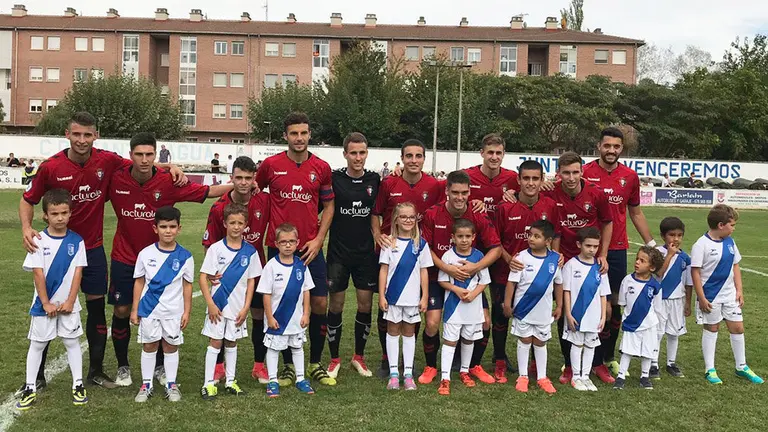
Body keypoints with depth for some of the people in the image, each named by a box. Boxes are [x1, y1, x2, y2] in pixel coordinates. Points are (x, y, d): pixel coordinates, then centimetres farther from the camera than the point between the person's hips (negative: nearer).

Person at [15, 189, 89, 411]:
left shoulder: (76, 241, -4)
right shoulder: (39, 241, -8)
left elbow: (78, 272, -5)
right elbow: (38, 274, -9)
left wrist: (70, 301, -10)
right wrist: (46, 303, -11)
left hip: (68, 305, 1)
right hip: (44, 304, -1)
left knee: (72, 342, 7)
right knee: (37, 344, 8)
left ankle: (78, 385, 15)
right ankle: (30, 389, 17)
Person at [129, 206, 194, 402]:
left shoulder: (185, 256, -6)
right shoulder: (146, 254, -4)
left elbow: (187, 285, 1)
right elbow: (139, 282, 3)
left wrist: (187, 311, 0)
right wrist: (134, 310, 3)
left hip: (174, 311, -1)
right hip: (148, 309, 1)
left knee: (171, 346, 10)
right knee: (149, 346, 10)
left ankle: (171, 385, 22)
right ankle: (146, 385, 23)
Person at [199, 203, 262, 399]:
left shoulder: (250, 251, -1)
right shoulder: (216, 248, -7)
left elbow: (251, 281, 3)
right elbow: (203, 277, -6)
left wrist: (246, 307, -3)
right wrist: (210, 304, -11)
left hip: (238, 307, 2)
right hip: (217, 305, -2)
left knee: (231, 343, 13)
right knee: (215, 342, 2)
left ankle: (230, 381, 23)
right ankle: (208, 383, 10)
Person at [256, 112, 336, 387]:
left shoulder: (321, 168, 2)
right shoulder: (271, 165, -1)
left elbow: (328, 206, 9)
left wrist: (318, 240, -1)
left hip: (311, 248, 1)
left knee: (320, 304, 1)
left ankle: (316, 364, 18)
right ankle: (288, 366, 20)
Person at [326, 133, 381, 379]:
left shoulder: (375, 180, 3)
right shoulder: (334, 179, -6)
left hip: (366, 252, 2)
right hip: (339, 252, -2)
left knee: (365, 306, 5)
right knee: (336, 305, 3)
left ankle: (359, 357, 23)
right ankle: (334, 359, 19)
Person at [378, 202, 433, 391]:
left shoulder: (421, 244, 2)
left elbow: (423, 271, 4)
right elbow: (383, 270, 0)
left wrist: (424, 297, 0)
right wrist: (381, 295, -5)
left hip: (413, 297, 1)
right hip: (393, 295, 0)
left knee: (409, 332, 9)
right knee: (393, 331, 6)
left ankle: (408, 373, 14)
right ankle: (394, 373, 11)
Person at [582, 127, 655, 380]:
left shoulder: (630, 176, 7)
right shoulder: (585, 173, -5)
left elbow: (636, 213, 16)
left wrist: (651, 244, 16)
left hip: (617, 249, 3)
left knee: (614, 306, 7)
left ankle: (608, 357, 21)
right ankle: (594, 360, 16)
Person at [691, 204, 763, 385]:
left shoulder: (730, 242, 4)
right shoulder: (702, 245, -17)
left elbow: (735, 266, 12)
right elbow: (695, 272, -16)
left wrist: (739, 290, 6)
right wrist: (702, 298, -16)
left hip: (730, 295, 6)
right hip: (711, 297, -6)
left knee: (738, 328, 10)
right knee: (711, 329, 6)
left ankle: (741, 367, 26)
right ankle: (710, 369, 18)